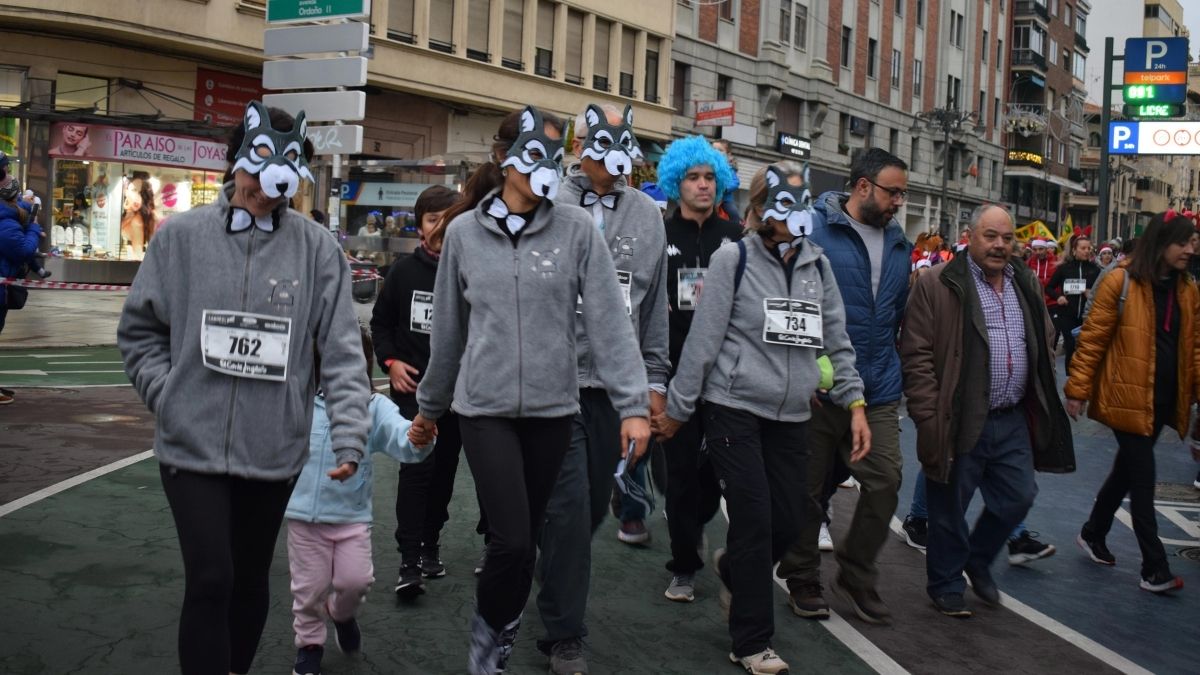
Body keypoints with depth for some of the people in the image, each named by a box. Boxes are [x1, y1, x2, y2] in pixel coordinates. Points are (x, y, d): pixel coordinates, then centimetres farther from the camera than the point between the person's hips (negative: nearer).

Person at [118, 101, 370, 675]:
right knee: (210, 581, -7)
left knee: (251, 579, 16)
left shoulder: (317, 248, -3)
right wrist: (167, 395, -4)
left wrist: (349, 439, -12)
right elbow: (139, 330, 8)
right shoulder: (182, 235, -1)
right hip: (192, 445, -1)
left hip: (274, 450, 1)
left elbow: (342, 352, -5)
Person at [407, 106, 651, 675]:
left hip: (552, 408, 1)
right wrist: (430, 406, 17)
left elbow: (608, 322, -6)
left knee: (526, 540, 11)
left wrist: (633, 404, -13)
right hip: (485, 407, -1)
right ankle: (488, 626, 19)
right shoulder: (463, 232, 1)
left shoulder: (577, 229, -2)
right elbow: (448, 329, 10)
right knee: (511, 539, -11)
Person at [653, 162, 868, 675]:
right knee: (755, 521, -6)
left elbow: (837, 342, 14)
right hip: (734, 408, -5)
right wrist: (676, 409, -4)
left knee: (788, 523, 5)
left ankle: (732, 569, 39)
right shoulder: (734, 259, -5)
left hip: (792, 416, 5)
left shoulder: (818, 265, 10)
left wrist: (854, 403, 6)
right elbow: (703, 338, -6)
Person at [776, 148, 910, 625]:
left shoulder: (898, 243, 13)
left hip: (878, 390, 5)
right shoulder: (814, 229, -8)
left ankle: (857, 576, 19)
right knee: (808, 488, 7)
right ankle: (802, 581, 24)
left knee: (885, 479, -1)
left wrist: (892, 370, 17)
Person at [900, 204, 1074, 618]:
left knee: (1017, 497, 12)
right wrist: (930, 420, -16)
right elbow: (916, 355, -12)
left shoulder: (1027, 285, 11)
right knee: (950, 509, 5)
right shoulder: (938, 284, -9)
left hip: (1014, 420, 6)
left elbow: (1044, 347, 20)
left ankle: (978, 561, 36)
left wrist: (1043, 404, 13)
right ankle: (946, 585, 24)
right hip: (960, 423, -6)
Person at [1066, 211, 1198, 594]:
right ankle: (1154, 569, 2)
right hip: (1128, 397, -6)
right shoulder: (1120, 282, -10)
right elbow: (1092, 339, -9)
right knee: (1142, 480, -3)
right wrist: (1077, 390, -10)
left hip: (1163, 400, 6)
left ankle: (1093, 535, 36)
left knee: (1126, 472, 17)